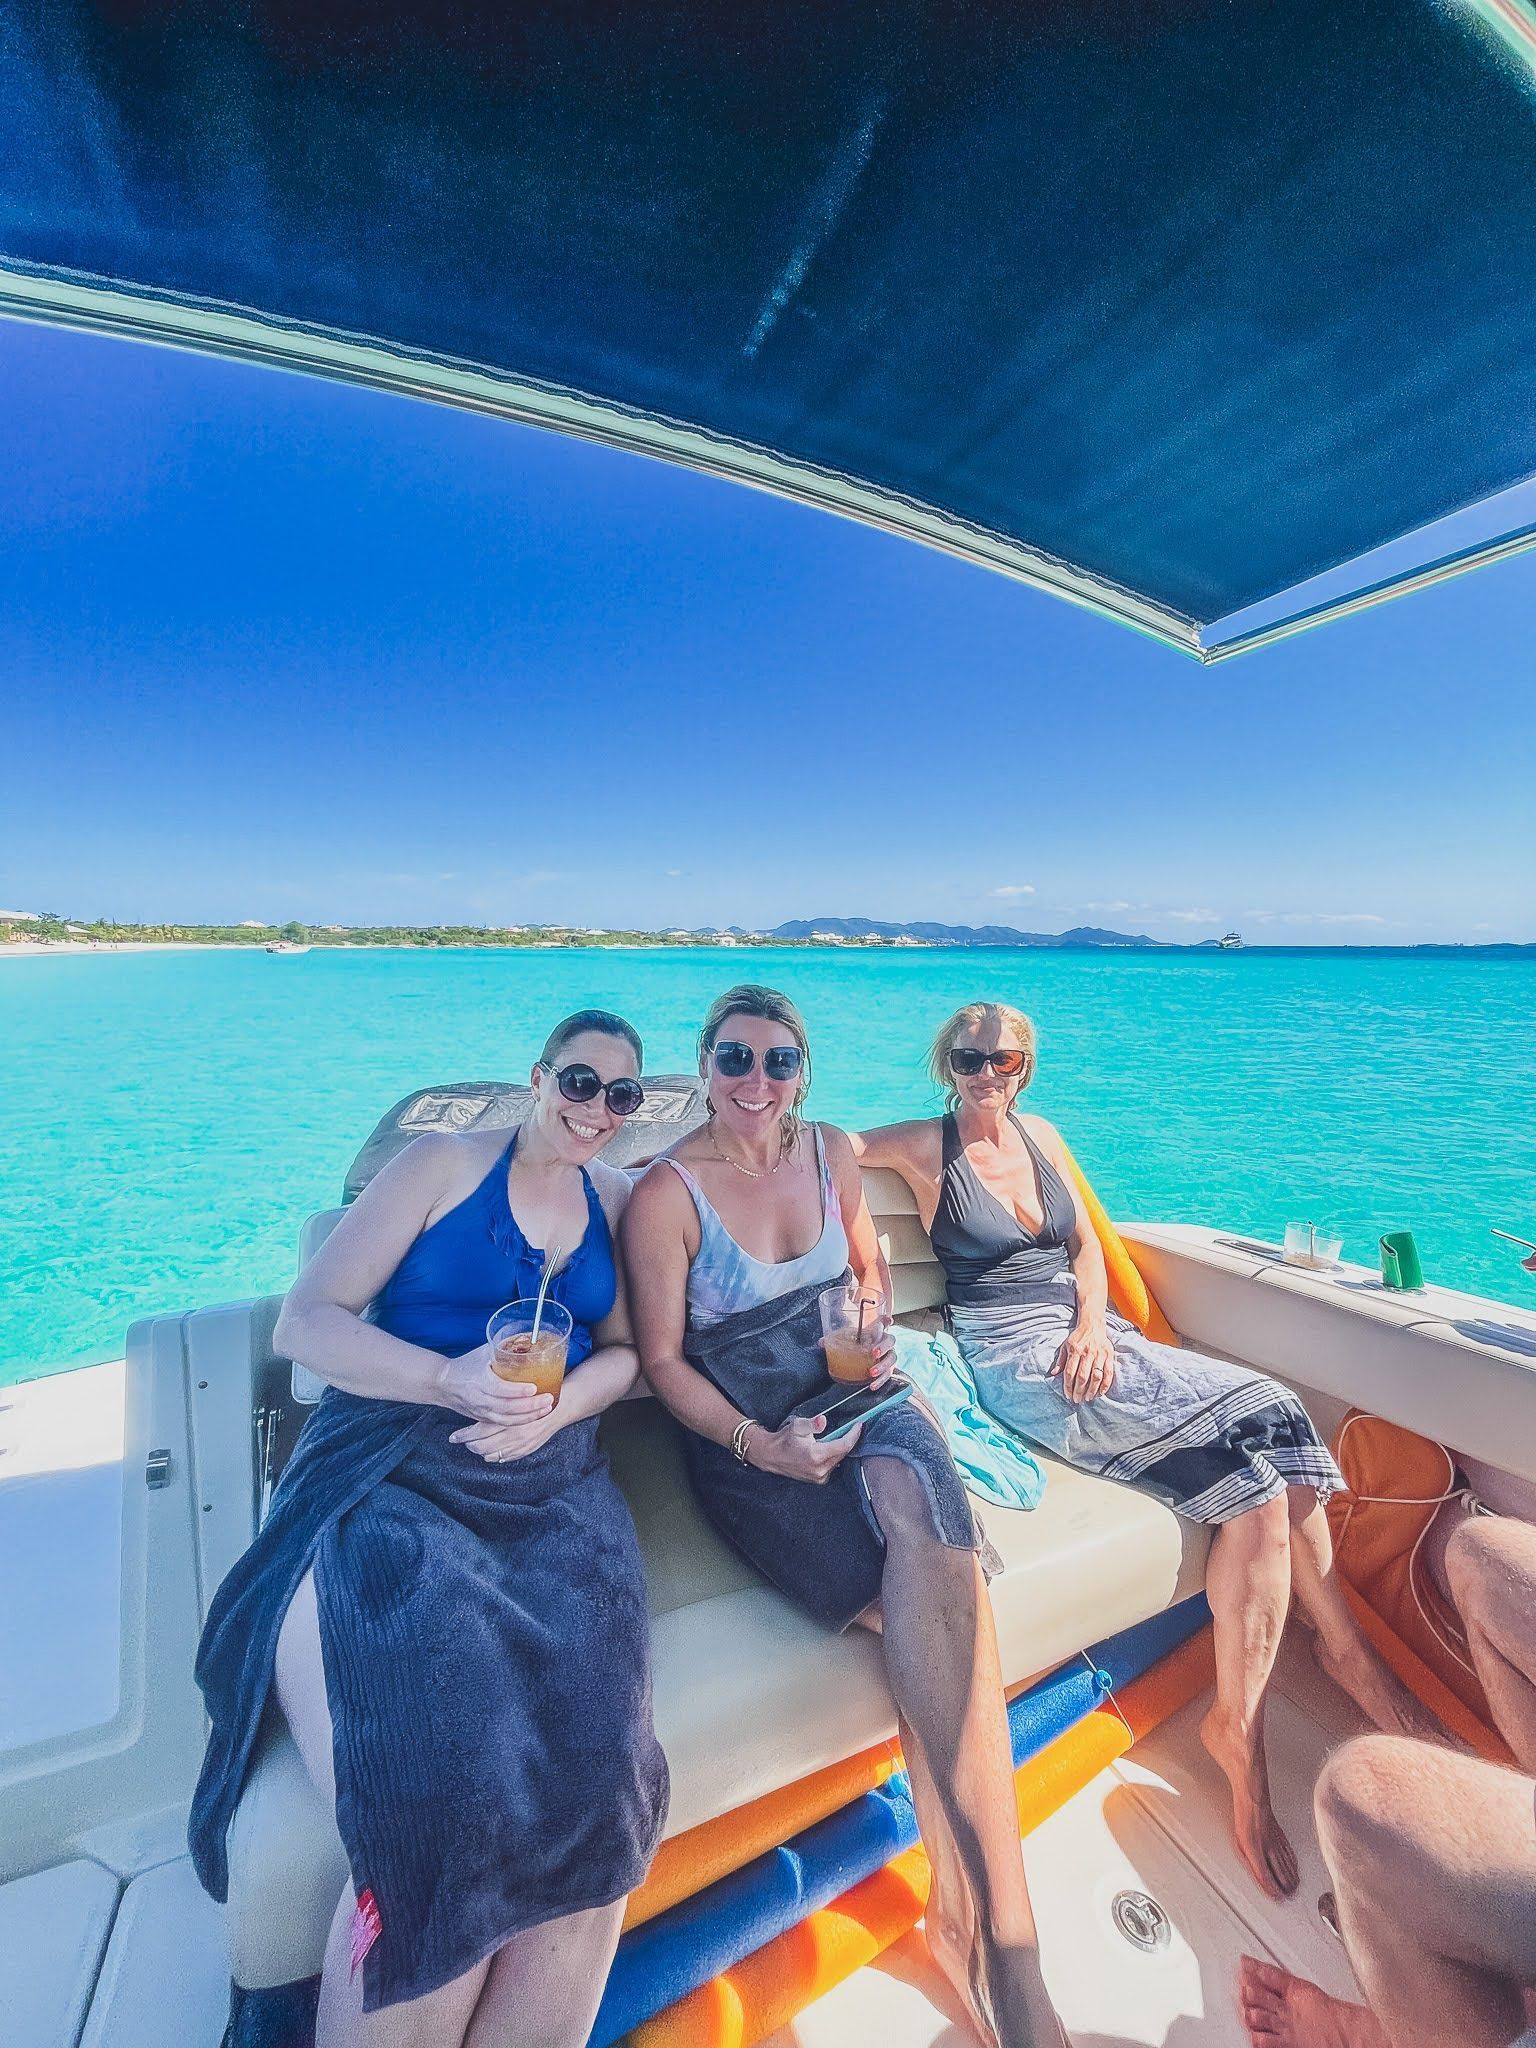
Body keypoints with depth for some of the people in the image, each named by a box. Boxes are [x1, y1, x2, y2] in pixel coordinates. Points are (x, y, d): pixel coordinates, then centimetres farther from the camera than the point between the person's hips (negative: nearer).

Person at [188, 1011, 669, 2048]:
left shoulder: (617, 1196, 16)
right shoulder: (448, 1163, 4)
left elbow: (626, 1349, 14)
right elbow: (306, 1320, 0)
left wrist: (558, 1407, -8)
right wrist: (450, 1379, -16)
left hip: (552, 1485, 3)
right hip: (392, 1471, -3)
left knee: (592, 1788, -21)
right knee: (432, 1815, -24)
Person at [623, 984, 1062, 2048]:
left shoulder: (833, 1152, 5)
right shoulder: (668, 1193, -10)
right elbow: (662, 1359, -6)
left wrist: (877, 1333, 1)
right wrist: (759, 1444, -18)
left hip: (854, 1400, 4)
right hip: (742, 1436, -3)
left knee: (914, 1488, -31)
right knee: (944, 1589, -26)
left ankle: (970, 1916, -18)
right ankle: (1004, 1948, -11)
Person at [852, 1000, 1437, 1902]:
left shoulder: (1042, 1135, 14)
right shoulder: (926, 1145, -3)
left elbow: (1088, 1244, 13)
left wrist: (1092, 1324, -3)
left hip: (1088, 1335, 6)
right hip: (1016, 1361, -6)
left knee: (1275, 1424, -14)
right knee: (1259, 1427, -19)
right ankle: (1348, 1648, 3)